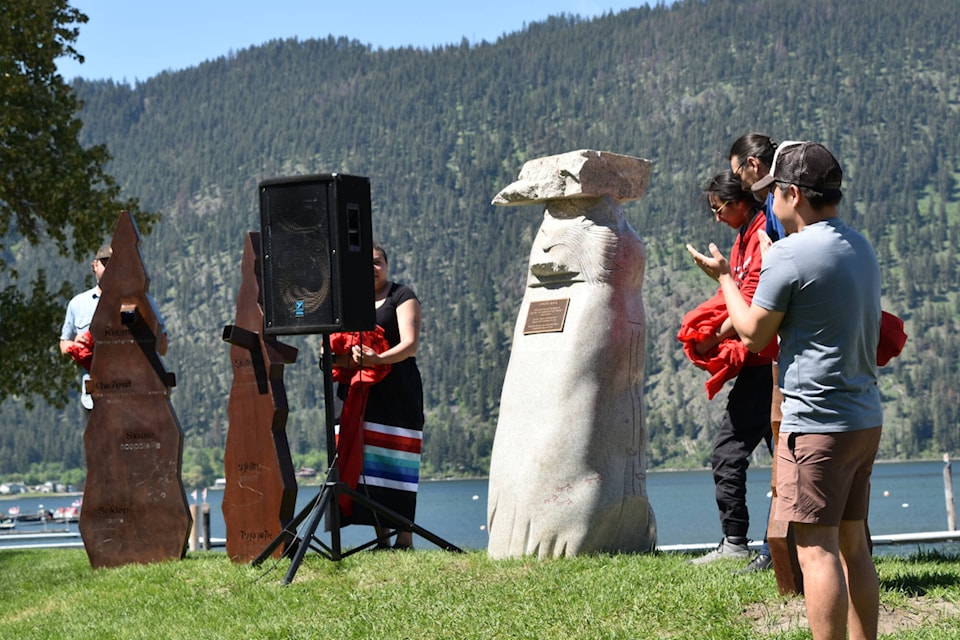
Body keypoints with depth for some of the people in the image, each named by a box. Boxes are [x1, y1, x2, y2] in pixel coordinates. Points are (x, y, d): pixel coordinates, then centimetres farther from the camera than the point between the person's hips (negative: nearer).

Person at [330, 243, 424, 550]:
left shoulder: (402, 296, 3)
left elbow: (410, 344, -10)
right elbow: (336, 351, 16)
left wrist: (378, 358, -28)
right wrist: (343, 359, -9)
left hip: (397, 392, -5)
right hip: (359, 393, 5)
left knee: (396, 463, -9)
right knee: (367, 461, -2)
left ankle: (405, 537, -8)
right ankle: (380, 536, 2)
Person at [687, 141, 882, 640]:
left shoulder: (788, 254, -14)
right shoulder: (861, 248, 11)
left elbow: (754, 335, -5)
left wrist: (723, 277, 10)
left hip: (815, 420, -8)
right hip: (866, 416, 8)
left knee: (816, 547, -5)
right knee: (852, 544, 13)